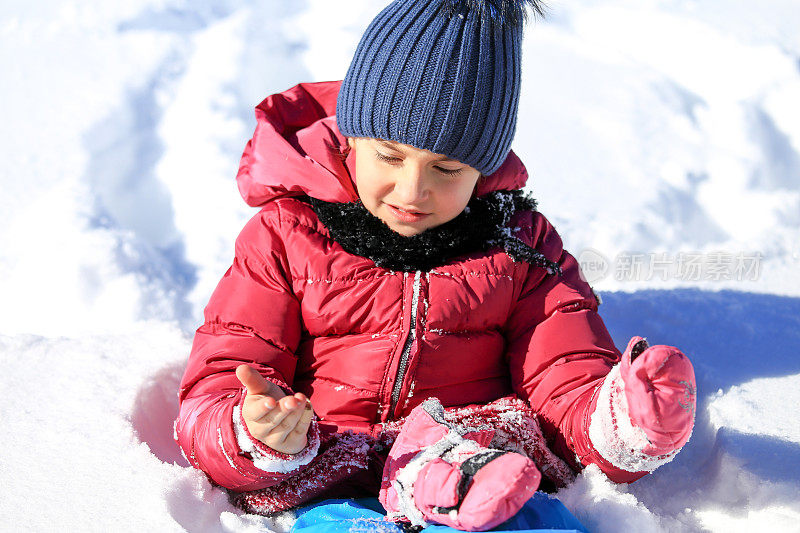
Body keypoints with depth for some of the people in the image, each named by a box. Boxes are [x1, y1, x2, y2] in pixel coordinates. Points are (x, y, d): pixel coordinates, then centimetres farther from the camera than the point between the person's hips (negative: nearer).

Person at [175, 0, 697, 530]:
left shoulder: (521, 243, 7)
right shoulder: (284, 238, 2)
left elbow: (569, 385, 2)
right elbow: (212, 399, -3)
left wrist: (616, 427, -24)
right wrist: (257, 439, -29)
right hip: (319, 471, 0)